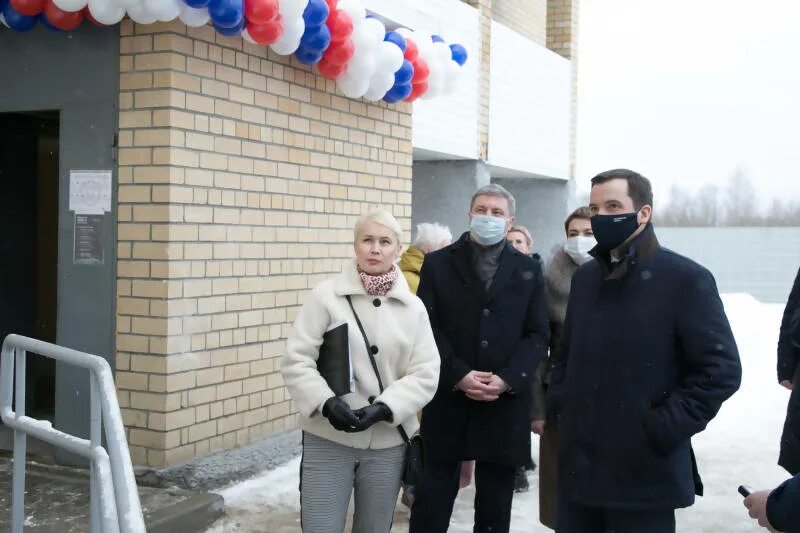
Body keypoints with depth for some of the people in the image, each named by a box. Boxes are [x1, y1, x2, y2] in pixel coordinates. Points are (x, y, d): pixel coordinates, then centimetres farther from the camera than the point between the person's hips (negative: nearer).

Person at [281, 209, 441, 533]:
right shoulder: (326, 296, -4)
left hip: (387, 443, 3)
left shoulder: (413, 307, 4)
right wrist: (326, 403, -21)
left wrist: (383, 408, -16)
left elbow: (426, 373, -1)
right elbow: (296, 361, -6)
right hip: (327, 440, -3)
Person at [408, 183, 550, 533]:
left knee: (496, 502, 11)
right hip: (448, 398, -1)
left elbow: (537, 335, 3)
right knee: (434, 496, 3)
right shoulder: (438, 264, 4)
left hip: (505, 402, 2)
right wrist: (459, 376, -14)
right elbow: (427, 328, -2)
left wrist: (506, 379, -11)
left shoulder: (528, 271, 8)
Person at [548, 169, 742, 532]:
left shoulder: (685, 279, -9)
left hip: (645, 471, -6)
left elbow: (721, 369, -13)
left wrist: (662, 429, -16)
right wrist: (560, 406, 7)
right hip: (578, 465, 6)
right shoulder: (585, 277, 12)